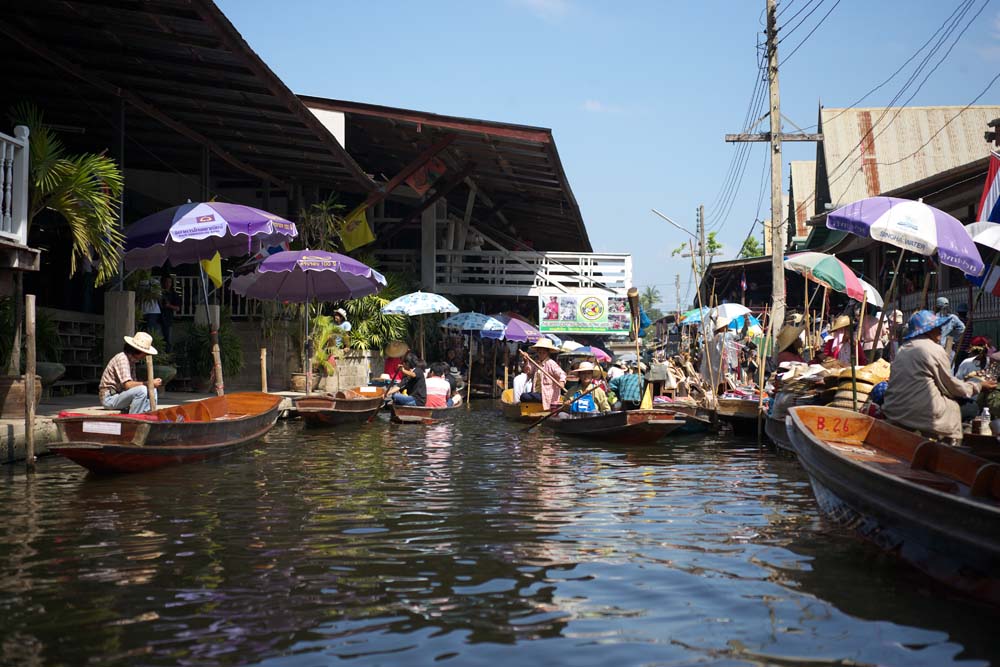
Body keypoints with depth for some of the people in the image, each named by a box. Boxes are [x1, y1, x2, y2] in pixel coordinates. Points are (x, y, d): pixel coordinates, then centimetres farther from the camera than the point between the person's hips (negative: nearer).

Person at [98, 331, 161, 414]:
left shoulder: (131, 359, 12)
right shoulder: (122, 358, -17)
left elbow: (133, 383, 7)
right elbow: (128, 385, -27)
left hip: (119, 394, 10)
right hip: (109, 398, -10)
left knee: (152, 390, 6)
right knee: (141, 390, -29)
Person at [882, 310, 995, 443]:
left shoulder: (903, 349, 13)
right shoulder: (935, 349, -7)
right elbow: (950, 386, 1)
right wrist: (979, 386, 16)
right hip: (921, 416, -6)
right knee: (954, 407, 20)